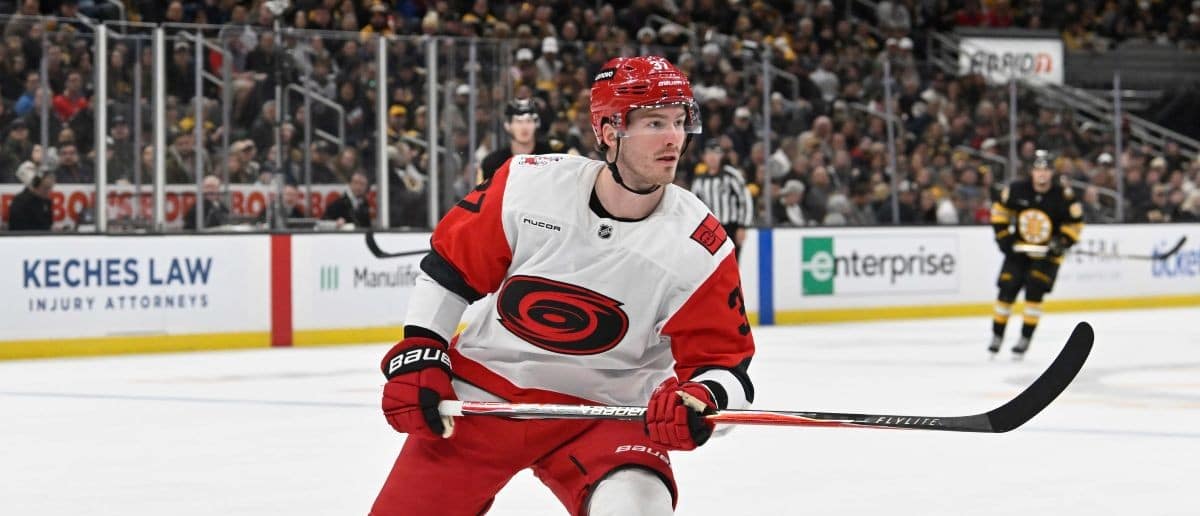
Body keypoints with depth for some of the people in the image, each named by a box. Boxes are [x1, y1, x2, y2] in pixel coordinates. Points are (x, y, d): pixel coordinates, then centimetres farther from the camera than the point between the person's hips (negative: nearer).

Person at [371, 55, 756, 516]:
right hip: (475, 400, 1)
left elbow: (724, 361, -11)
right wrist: (416, 358, -5)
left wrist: (699, 400, -32)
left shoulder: (699, 249, -16)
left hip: (600, 414, -1)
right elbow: (449, 266, 0)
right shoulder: (527, 185, -14)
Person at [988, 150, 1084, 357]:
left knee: (1035, 291, -15)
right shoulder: (1017, 190, -11)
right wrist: (1002, 235, -1)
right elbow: (1000, 208, 5)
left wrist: (1062, 242, -17)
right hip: (1019, 248, 2)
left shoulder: (1063, 195, -15)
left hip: (1046, 252, -2)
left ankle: (1025, 339, -5)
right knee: (1007, 290, -2)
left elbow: (1075, 223, -4)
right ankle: (997, 336, 12)